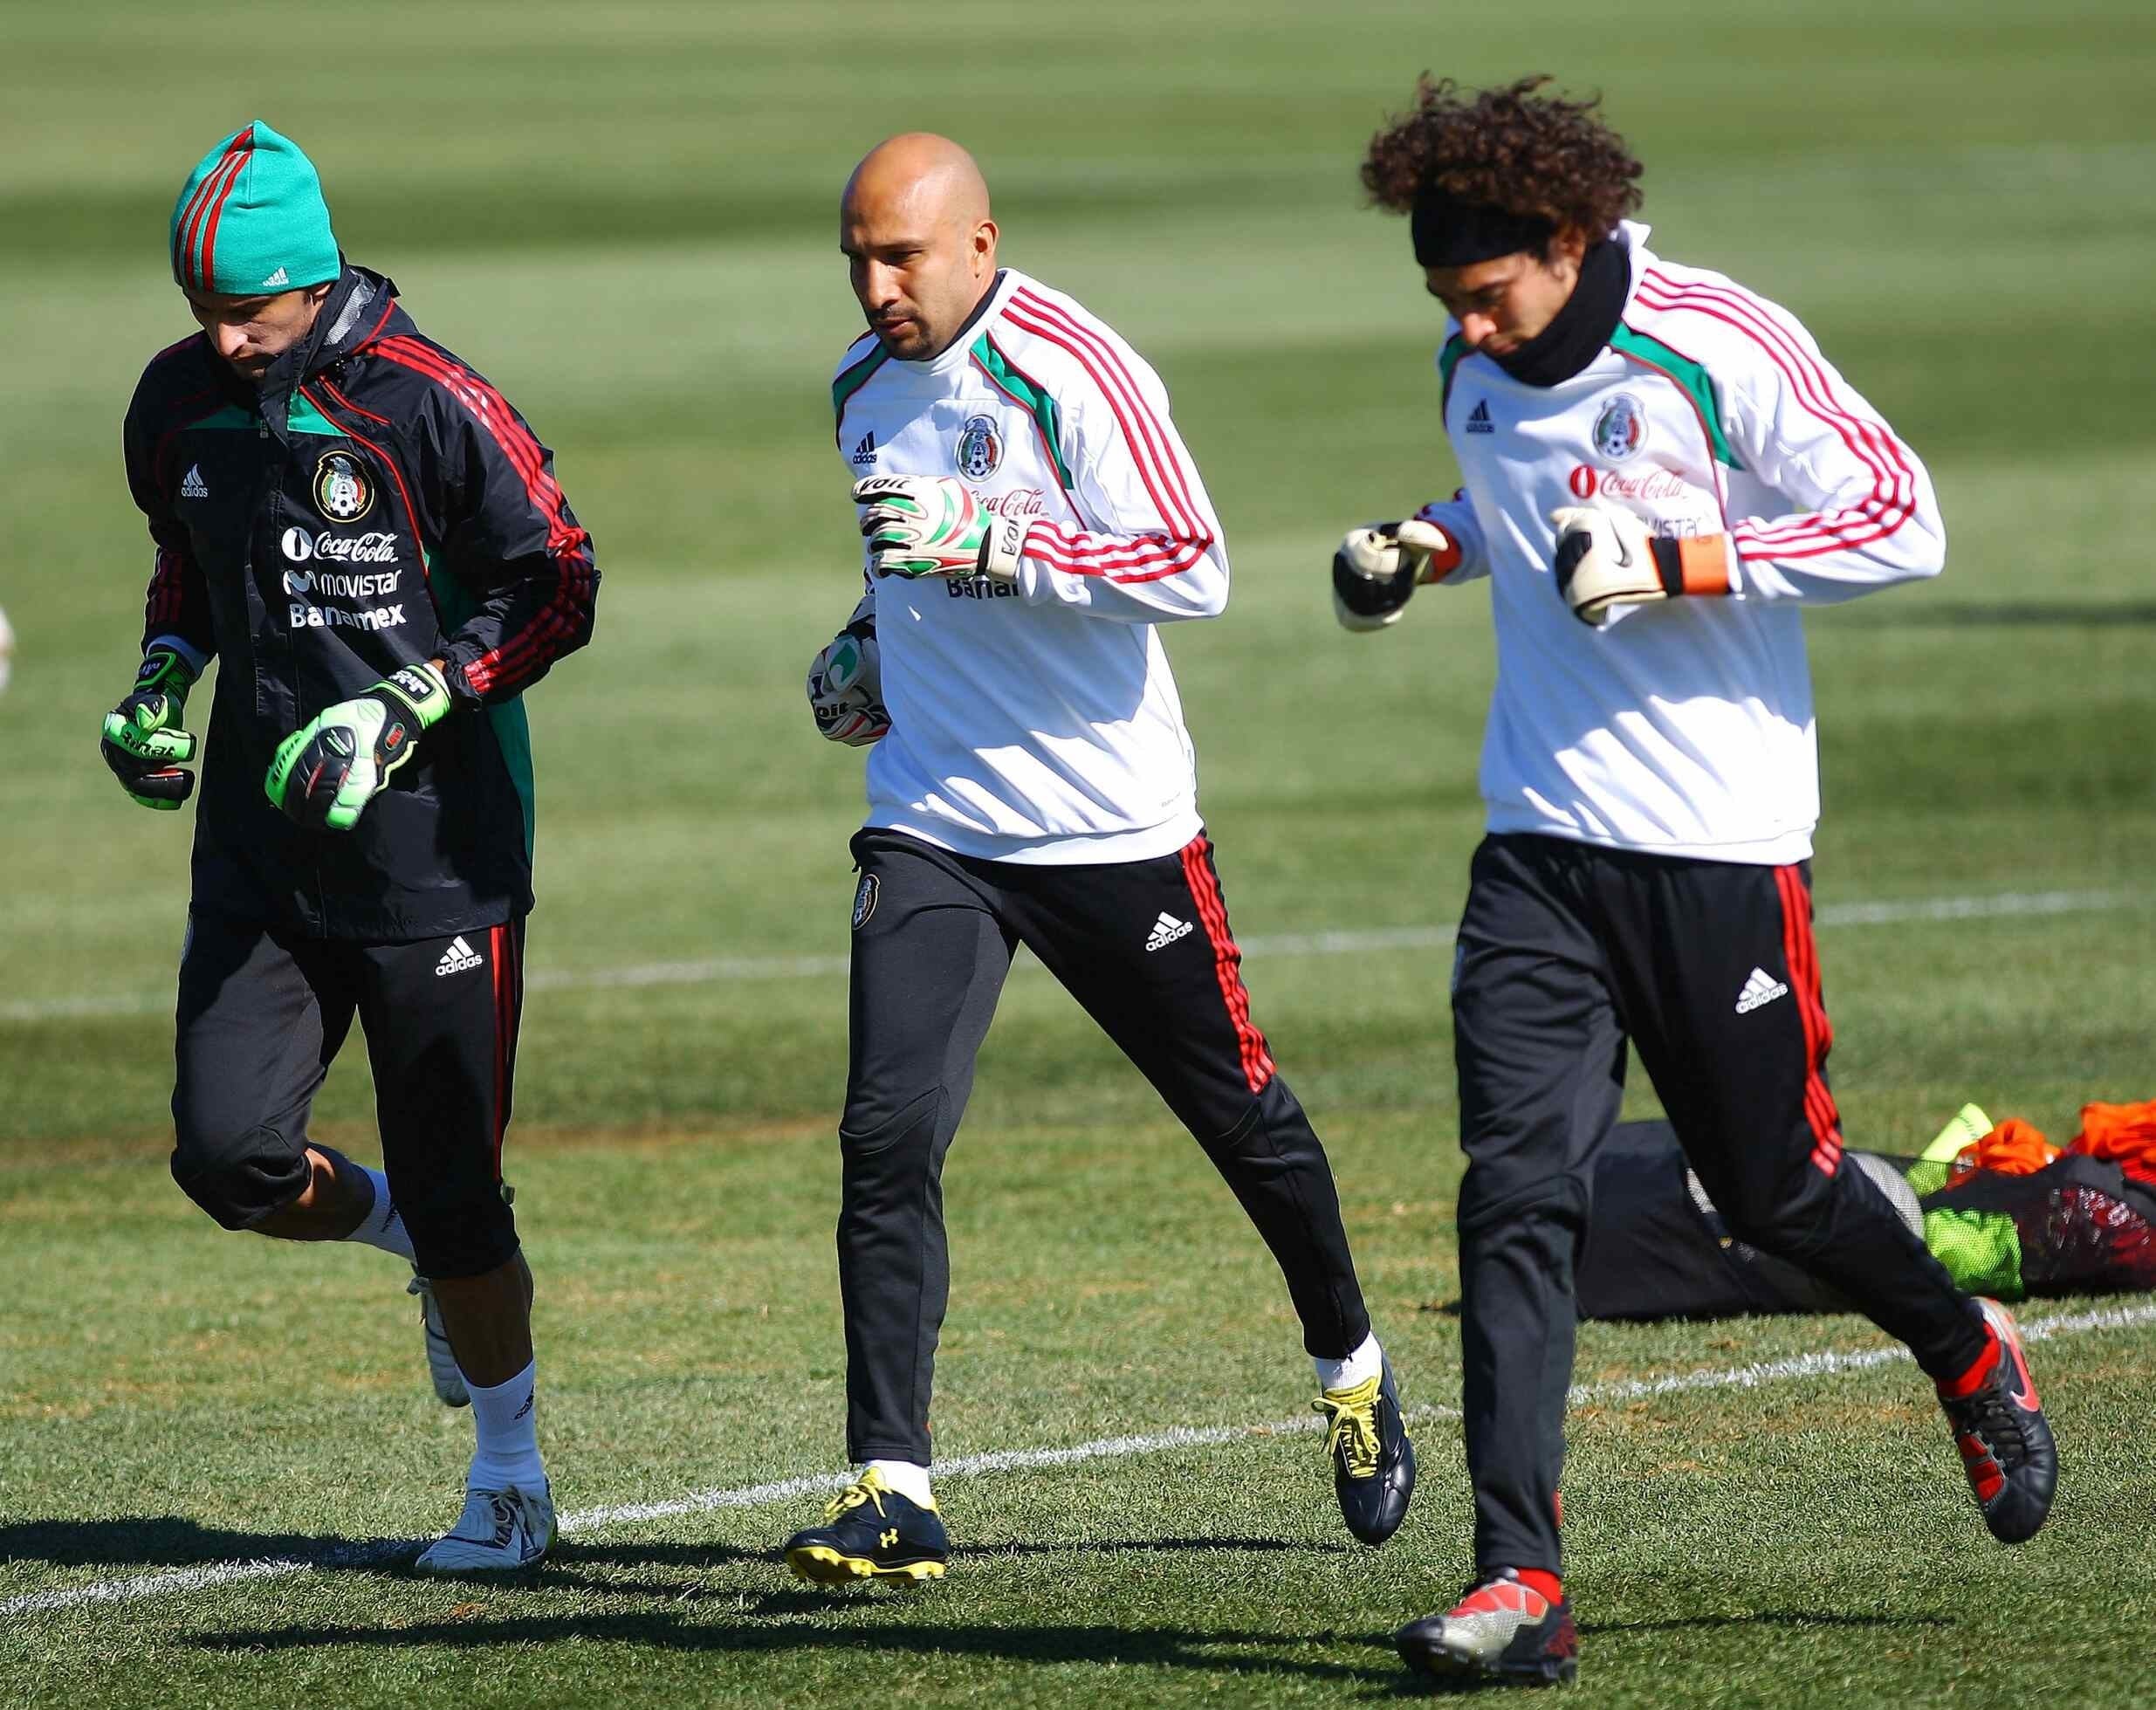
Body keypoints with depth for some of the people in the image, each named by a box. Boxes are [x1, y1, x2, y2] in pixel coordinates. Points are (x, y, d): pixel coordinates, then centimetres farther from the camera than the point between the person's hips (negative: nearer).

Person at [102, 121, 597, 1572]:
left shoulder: (427, 406, -15)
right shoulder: (180, 406, 3)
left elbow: (559, 586, -9)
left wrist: (400, 710, -18)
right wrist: (166, 677, 4)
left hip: (436, 851, -5)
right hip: (262, 851, 5)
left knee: (448, 1190, 0)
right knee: (230, 1155, -7)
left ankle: (512, 1479, 18)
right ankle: (417, 1242, 25)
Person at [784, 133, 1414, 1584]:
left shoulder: (1070, 373, -15)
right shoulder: (867, 387, 9)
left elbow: (1195, 571, -23)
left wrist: (986, 543, -28)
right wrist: (875, 644, 9)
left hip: (1110, 828, -5)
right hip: (930, 825, 5)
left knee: (1243, 1118, 10)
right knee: (887, 1137, -12)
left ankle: (1353, 1371, 36)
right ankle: (892, 1491, -12)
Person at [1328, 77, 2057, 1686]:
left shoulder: (1719, 348, -14)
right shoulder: (1478, 370, 6)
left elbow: (1901, 521, -13)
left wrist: (1673, 565, -21)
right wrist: (1429, 544, 6)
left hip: (1722, 843, -5)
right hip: (1540, 843, 5)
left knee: (1772, 1184, 7)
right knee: (1518, 1192, -9)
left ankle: (1973, 1358, 39)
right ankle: (1521, 1583, -11)